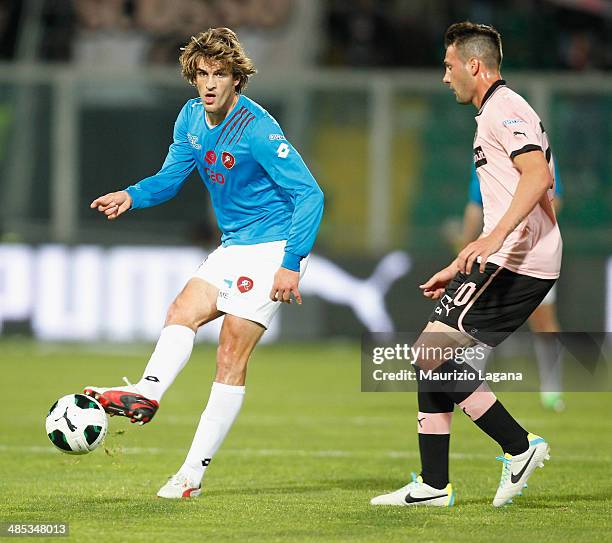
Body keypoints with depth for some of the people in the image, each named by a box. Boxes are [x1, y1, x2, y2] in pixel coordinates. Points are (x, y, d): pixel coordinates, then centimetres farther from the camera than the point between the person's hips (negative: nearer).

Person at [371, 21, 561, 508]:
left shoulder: (503, 109, -8)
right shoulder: (496, 112, 25)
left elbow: (538, 176, -23)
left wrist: (494, 238, -33)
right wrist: (460, 269, 31)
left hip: (516, 261, -10)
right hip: (522, 265, 10)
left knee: (432, 351, -14)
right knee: (433, 357, 8)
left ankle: (519, 446, -12)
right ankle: (433, 484, 8)